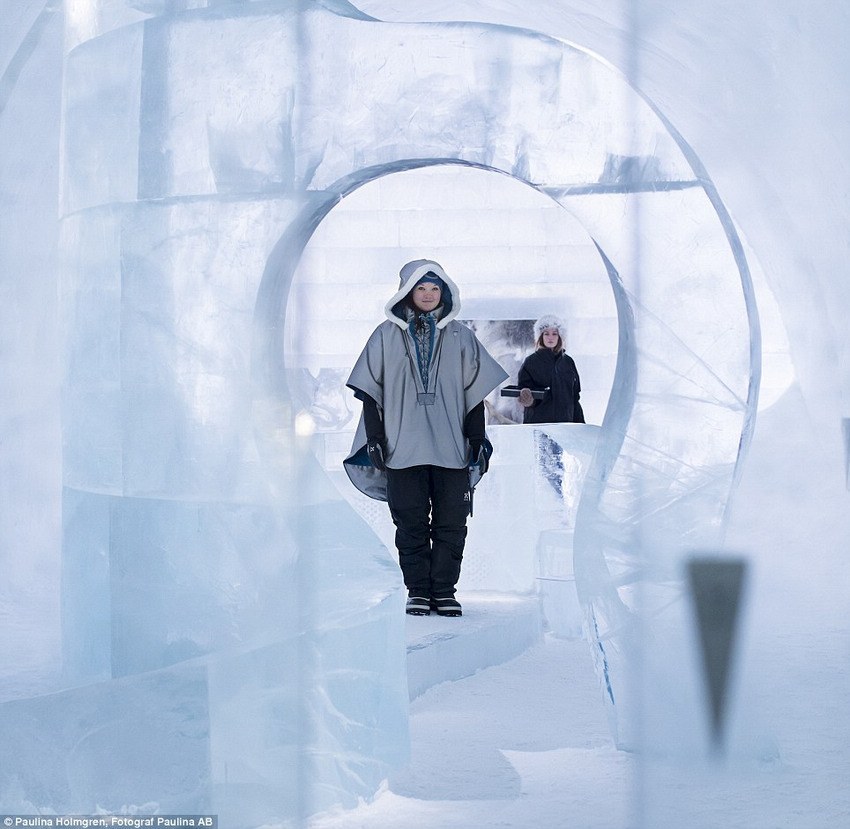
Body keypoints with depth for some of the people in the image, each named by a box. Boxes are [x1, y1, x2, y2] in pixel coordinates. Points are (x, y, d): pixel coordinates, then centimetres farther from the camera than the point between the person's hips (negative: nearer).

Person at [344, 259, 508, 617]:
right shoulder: (387, 335, 8)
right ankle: (418, 591, 8)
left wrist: (477, 439, 6)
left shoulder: (460, 336, 11)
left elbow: (475, 391, 11)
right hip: (403, 449, -1)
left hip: (452, 449, 1)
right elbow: (370, 390, 8)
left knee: (451, 524, 0)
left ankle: (444, 591, 8)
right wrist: (374, 438, 0)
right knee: (411, 524, 1)